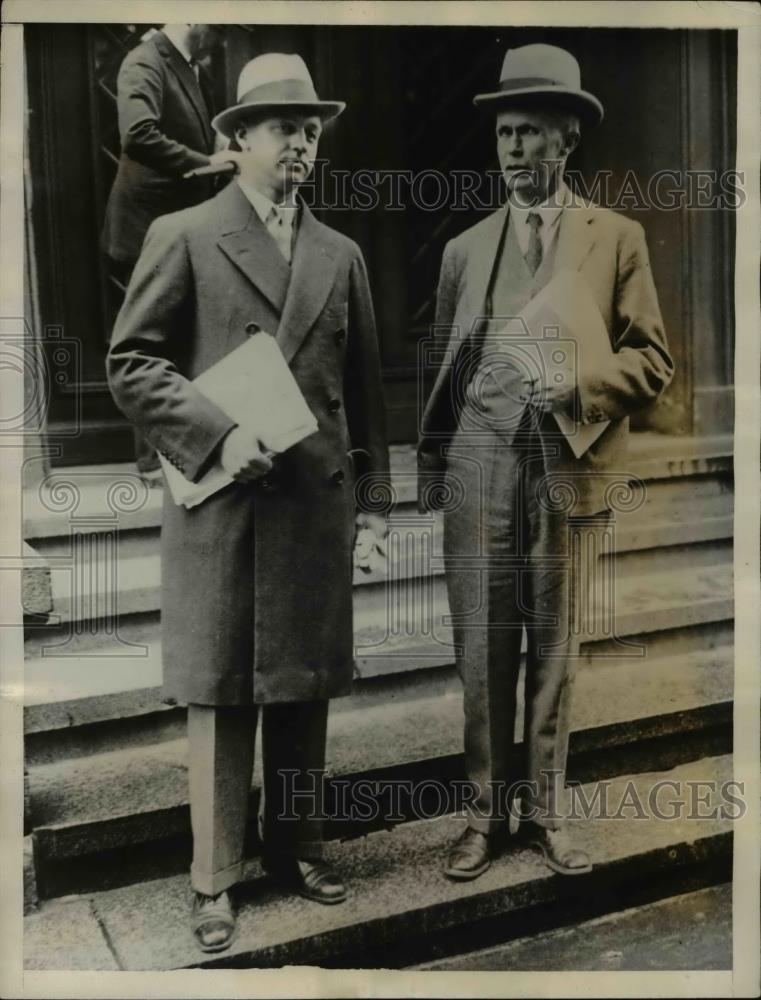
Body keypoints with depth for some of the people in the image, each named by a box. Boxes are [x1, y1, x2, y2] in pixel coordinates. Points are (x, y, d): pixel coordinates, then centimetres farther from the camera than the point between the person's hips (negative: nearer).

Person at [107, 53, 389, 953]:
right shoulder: (182, 237, 3)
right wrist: (216, 436, -14)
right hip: (220, 499, -4)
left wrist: (371, 492, 11)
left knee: (305, 686, 11)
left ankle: (295, 846, 28)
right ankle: (214, 878, 16)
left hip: (317, 500, 4)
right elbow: (130, 364, -2)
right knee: (218, 693, 3)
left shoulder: (340, 255, 14)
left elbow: (364, 385, 15)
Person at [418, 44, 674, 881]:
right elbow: (443, 366, 13)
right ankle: (485, 811, 20)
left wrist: (581, 382, -17)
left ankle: (545, 809, 25)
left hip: (566, 467, -1)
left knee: (554, 651, 8)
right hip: (479, 466, 2)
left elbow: (652, 360, 2)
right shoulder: (466, 248, 13)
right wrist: (430, 465, 5)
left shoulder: (617, 238, 6)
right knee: (481, 650, 5)